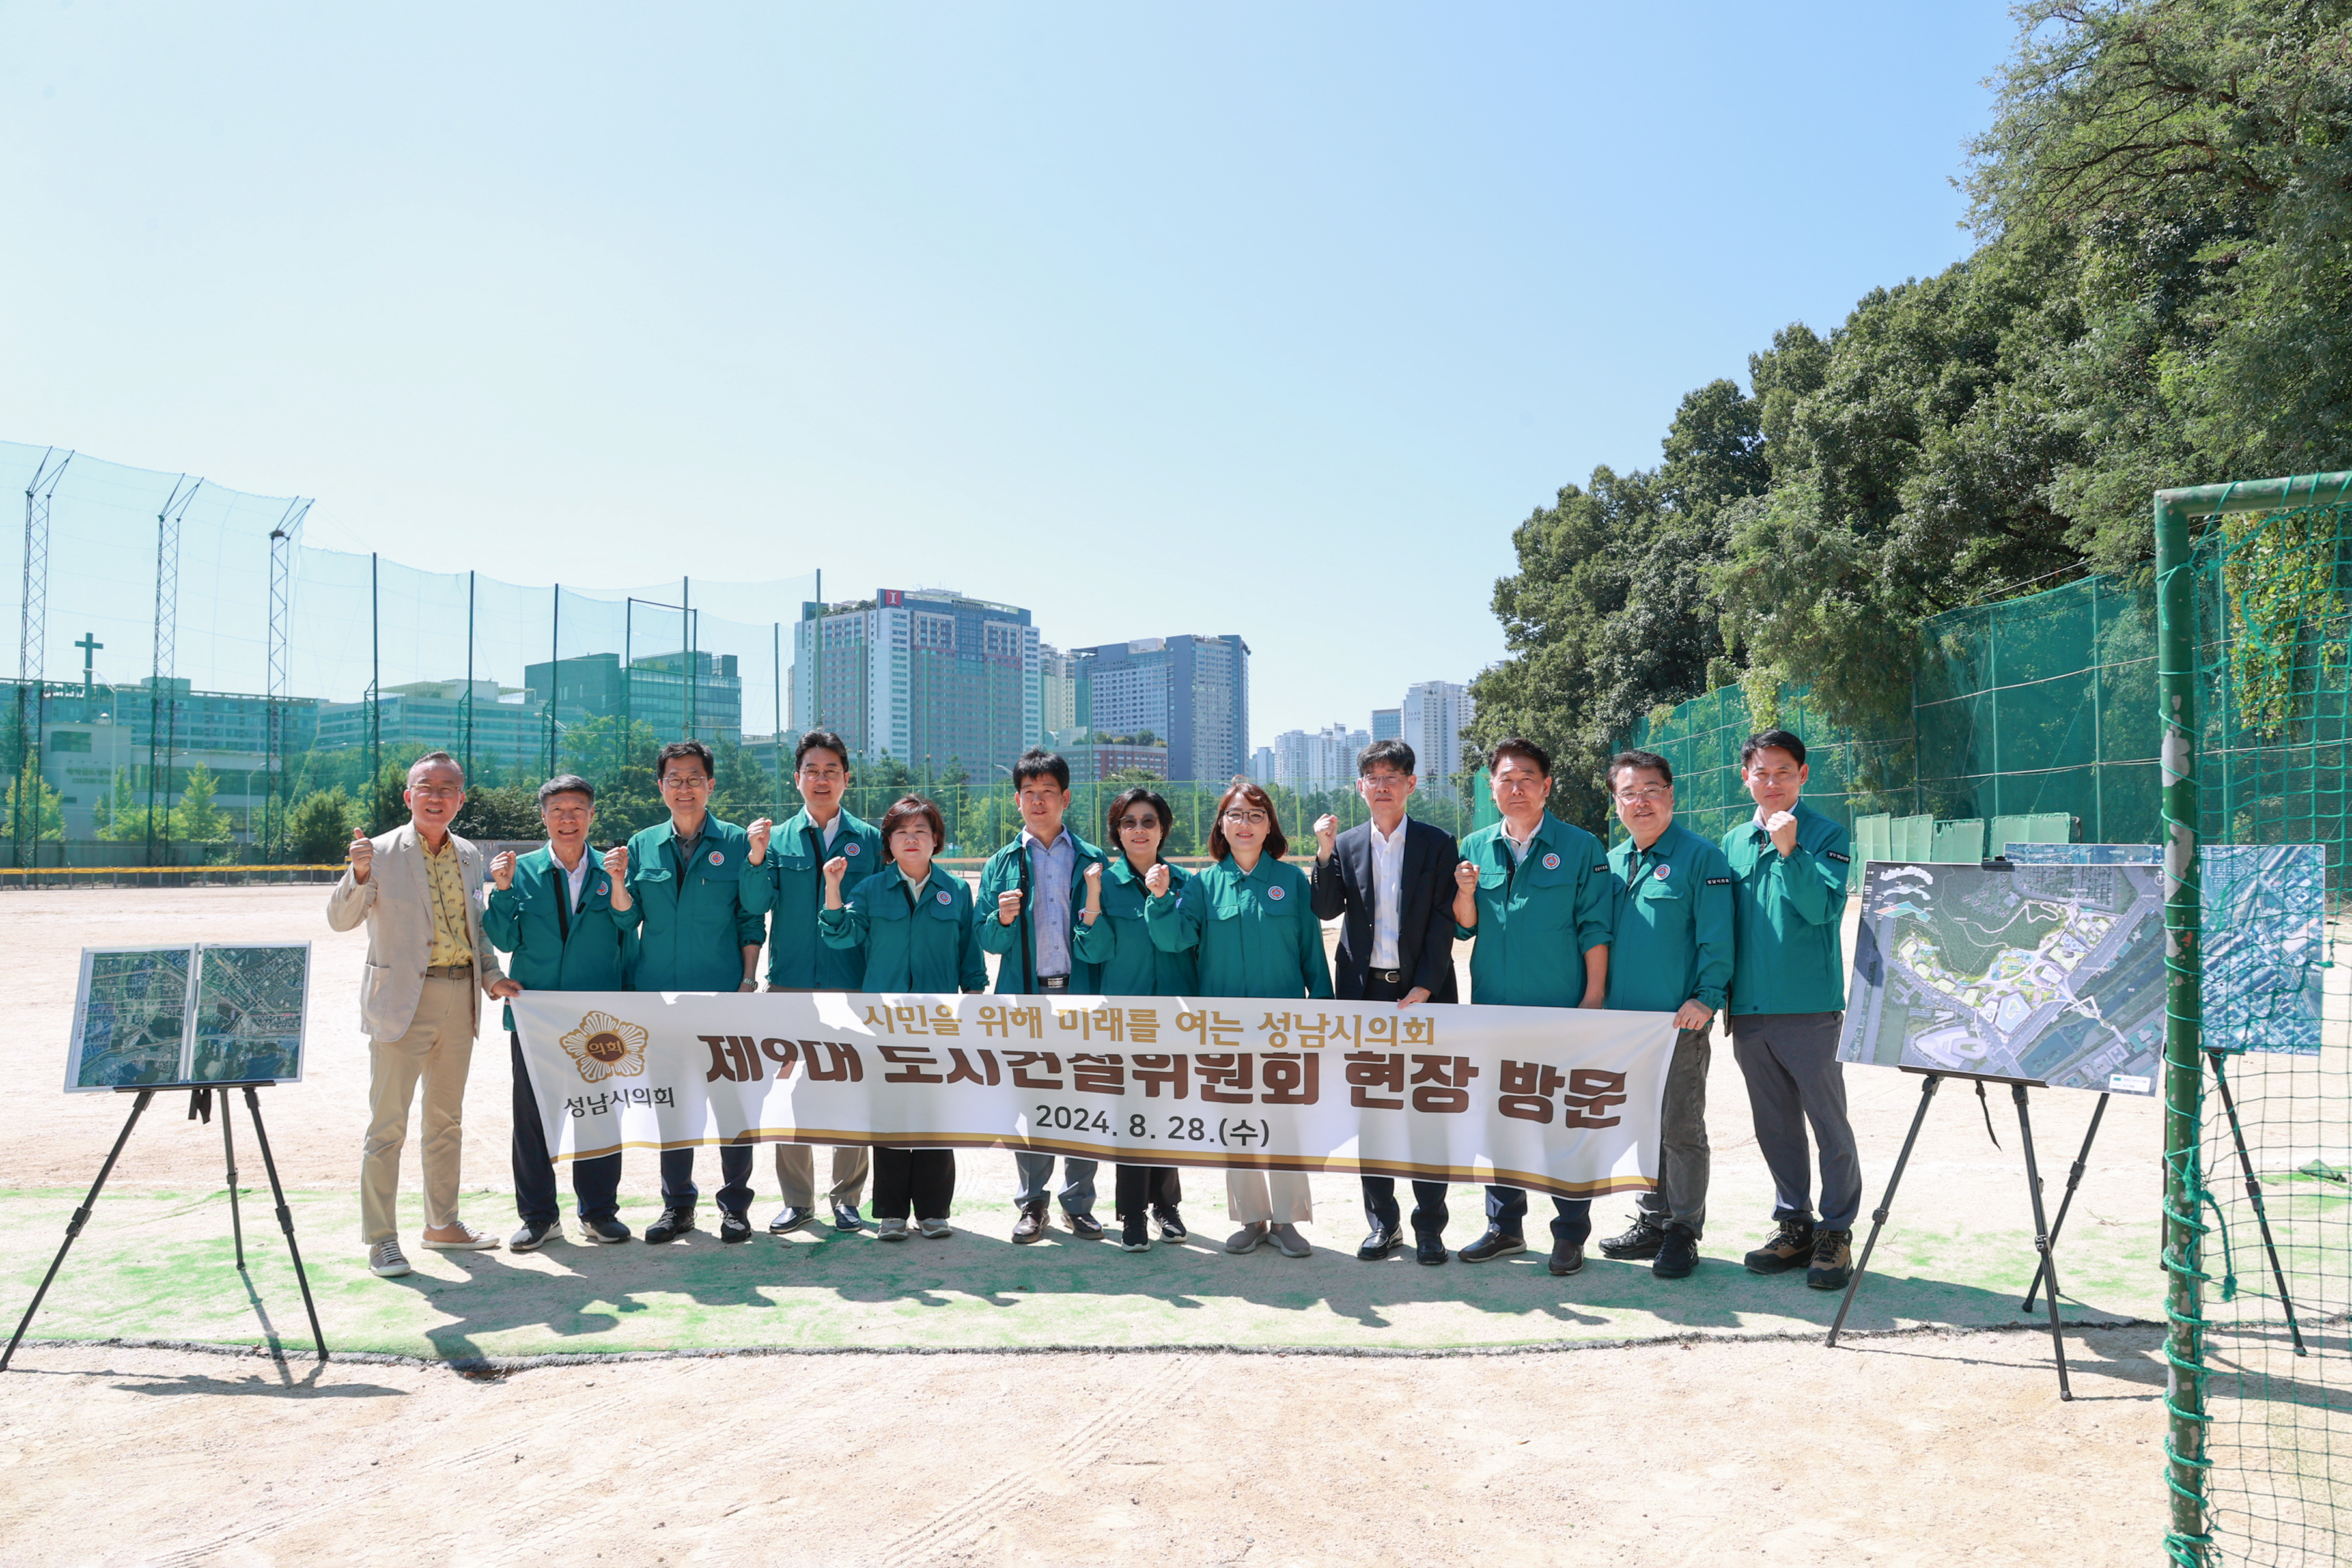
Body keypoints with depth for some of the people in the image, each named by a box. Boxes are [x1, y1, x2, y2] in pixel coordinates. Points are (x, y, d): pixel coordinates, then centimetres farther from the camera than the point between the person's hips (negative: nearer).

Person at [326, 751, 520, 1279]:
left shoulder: (469, 856, 10)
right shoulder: (381, 852, -6)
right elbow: (340, 919, -13)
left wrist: (490, 975, 4)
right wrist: (359, 874, -31)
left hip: (460, 1000, 6)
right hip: (402, 1000, -6)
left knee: (446, 1120, 16)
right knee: (387, 1124, -1)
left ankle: (442, 1224, 28)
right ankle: (380, 1239, 9)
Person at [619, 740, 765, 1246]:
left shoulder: (737, 843, 1)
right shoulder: (643, 845, 10)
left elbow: (751, 920, 2)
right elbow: (628, 918, 10)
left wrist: (748, 980, -5)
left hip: (723, 995, -3)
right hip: (660, 994, 3)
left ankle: (735, 1204, 14)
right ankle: (677, 1204, 22)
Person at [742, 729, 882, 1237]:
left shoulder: (870, 841, 6)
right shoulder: (778, 838, 7)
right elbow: (755, 905, -5)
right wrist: (757, 857, -22)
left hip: (851, 986, -1)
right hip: (789, 985, 1)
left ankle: (847, 1198, 17)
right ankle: (797, 1200, 19)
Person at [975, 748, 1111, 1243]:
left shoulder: (1092, 860, 8)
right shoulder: (1002, 864, 10)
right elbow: (988, 941, 5)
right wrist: (1002, 919, -12)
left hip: (1080, 994, 0)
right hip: (1024, 996, 1)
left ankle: (1079, 1202, 16)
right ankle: (1032, 1202, 20)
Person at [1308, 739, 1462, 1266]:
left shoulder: (1438, 844, 0)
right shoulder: (1345, 845, 7)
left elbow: (1443, 922, -4)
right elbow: (1327, 911, -2)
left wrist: (1424, 987, -12)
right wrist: (1325, 854, -14)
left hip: (1422, 993, -2)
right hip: (1363, 994, 2)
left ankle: (1429, 1226, 12)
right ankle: (1382, 1223, 19)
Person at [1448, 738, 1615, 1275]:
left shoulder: (1579, 848, -2)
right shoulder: (1476, 847, 8)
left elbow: (1595, 929, -3)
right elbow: (1465, 927, 10)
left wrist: (1594, 998, -8)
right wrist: (1465, 893, -10)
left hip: (1561, 1009, -4)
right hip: (1493, 1008, 4)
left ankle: (1570, 1233, 14)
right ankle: (1505, 1225, 24)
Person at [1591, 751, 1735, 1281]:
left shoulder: (1701, 857, -5)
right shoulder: (1612, 862, 14)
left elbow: (1715, 938, -10)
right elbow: (1598, 935, 19)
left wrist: (1706, 997, -20)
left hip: (1679, 1021, -6)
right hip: (1624, 1019, 6)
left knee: (1681, 1129, 0)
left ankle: (1683, 1231, 12)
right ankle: (1651, 1221, 26)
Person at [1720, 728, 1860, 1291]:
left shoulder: (1825, 835, -3)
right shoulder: (1733, 842, 12)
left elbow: (1825, 907, -16)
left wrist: (1788, 851, -24)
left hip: (1810, 1008, -5)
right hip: (1750, 1011, 5)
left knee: (1830, 1125, 3)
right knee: (1774, 1127, 13)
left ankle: (1835, 1233, 14)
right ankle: (1793, 1226, 24)